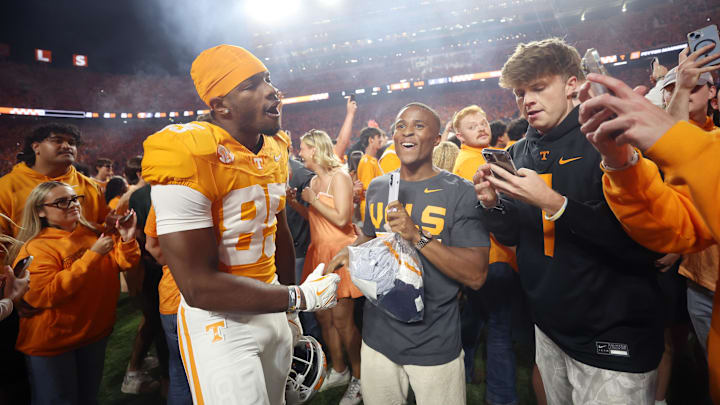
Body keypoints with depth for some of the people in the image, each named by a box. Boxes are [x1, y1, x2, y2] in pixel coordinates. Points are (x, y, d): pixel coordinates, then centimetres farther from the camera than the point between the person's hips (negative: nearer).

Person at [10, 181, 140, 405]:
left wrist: (127, 239, -19)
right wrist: (92, 255, -29)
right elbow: (46, 295, -26)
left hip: (96, 333, 5)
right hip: (53, 343, -5)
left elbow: (123, 263, 2)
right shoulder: (35, 248, -15)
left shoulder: (93, 233, 0)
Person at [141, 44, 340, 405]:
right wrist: (299, 297, -19)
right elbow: (199, 287, -25)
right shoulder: (190, 156, -23)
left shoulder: (275, 151, 2)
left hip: (271, 306, 8)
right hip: (220, 324, -7)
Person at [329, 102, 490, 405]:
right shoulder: (377, 187, 4)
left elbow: (476, 276, -18)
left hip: (435, 344, -4)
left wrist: (417, 237, -27)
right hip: (377, 336, 5)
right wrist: (352, 251, -1)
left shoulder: (461, 193, -12)